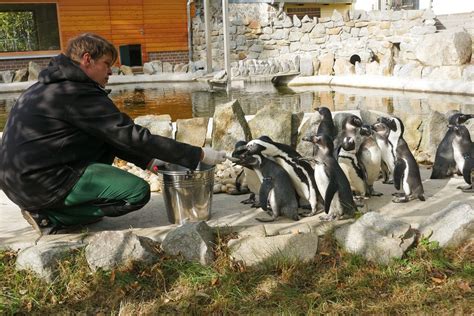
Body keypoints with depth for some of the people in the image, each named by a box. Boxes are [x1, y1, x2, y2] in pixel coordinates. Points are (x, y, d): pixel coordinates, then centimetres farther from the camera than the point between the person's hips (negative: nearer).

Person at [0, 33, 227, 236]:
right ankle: (50, 216, -6)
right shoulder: (80, 94, -16)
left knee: (106, 142, 18)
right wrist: (198, 155, -13)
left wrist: (148, 161, 13)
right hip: (42, 182, -10)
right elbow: (133, 137, -17)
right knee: (138, 191, -10)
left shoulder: (53, 86, 16)